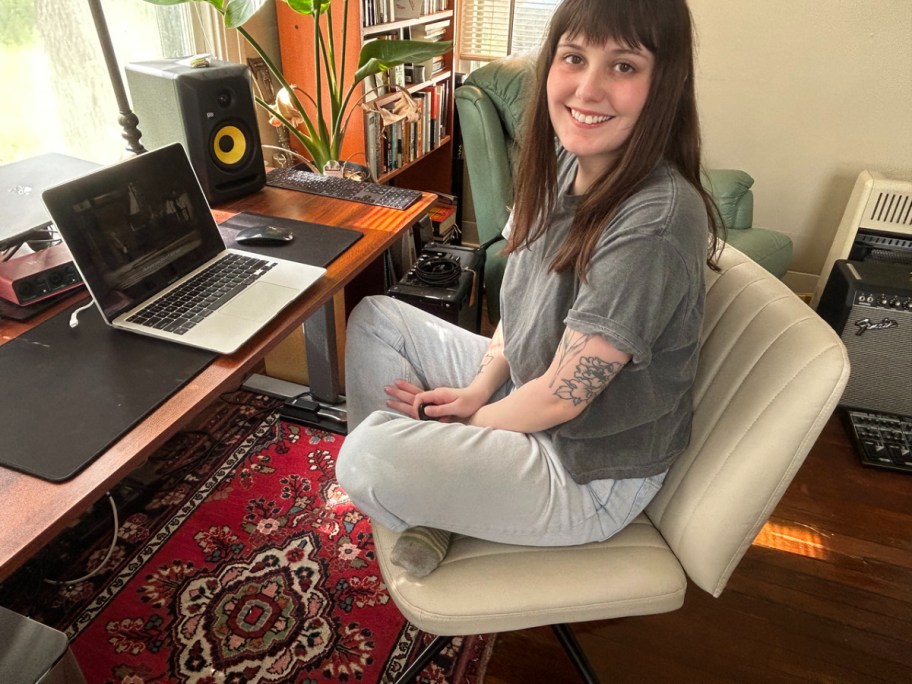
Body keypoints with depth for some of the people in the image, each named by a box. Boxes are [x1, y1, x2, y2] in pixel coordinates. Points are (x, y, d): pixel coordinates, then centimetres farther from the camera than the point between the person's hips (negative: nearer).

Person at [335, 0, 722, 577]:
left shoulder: (655, 224, -30)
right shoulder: (563, 162, -4)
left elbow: (560, 399, -25)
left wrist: (467, 422, -9)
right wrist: (478, 388, -6)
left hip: (591, 470, -8)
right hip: (523, 386, 8)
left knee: (372, 455, -28)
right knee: (376, 317, 9)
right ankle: (428, 506, 7)